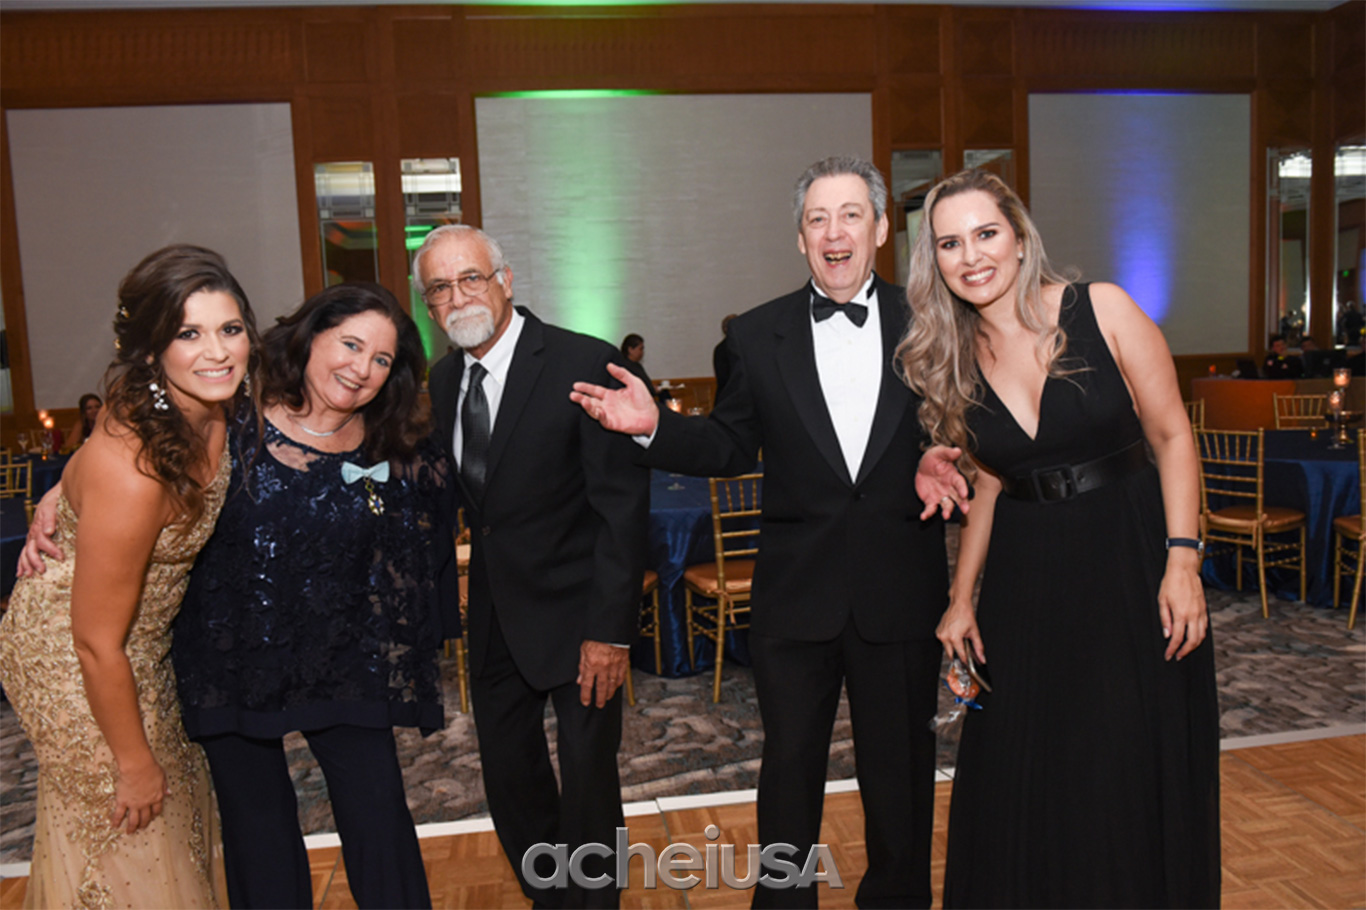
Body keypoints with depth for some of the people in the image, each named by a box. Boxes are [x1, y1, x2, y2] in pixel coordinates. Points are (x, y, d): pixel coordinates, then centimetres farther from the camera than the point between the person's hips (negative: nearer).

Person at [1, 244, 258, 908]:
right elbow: (97, 643, -27)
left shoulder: (213, 411, -15)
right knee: (122, 836, 15)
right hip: (74, 660, -7)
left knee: (176, 803, 26)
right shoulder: (131, 469, -37)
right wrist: (134, 763, -16)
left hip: (146, 644, 7)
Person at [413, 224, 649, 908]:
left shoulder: (586, 365, -17)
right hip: (494, 614, 6)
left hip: (575, 613, -6)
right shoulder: (443, 379, 4)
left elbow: (623, 506, -17)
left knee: (589, 786, 8)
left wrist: (610, 629, -19)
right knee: (510, 781, 17)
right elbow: (460, 498, 12)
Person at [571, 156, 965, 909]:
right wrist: (654, 425, -12)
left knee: (900, 769, 17)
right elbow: (731, 447, 3)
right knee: (789, 768, 14)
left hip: (902, 593, 0)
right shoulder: (757, 336, 1)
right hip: (795, 595, 0)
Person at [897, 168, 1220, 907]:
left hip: (1131, 560, -3)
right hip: (1025, 578, 3)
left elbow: (1171, 436, -5)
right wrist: (960, 599, 8)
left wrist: (1182, 562, -13)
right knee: (1019, 779, 9)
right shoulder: (952, 359, 4)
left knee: (1135, 774, 6)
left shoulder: (1102, 310, -7)